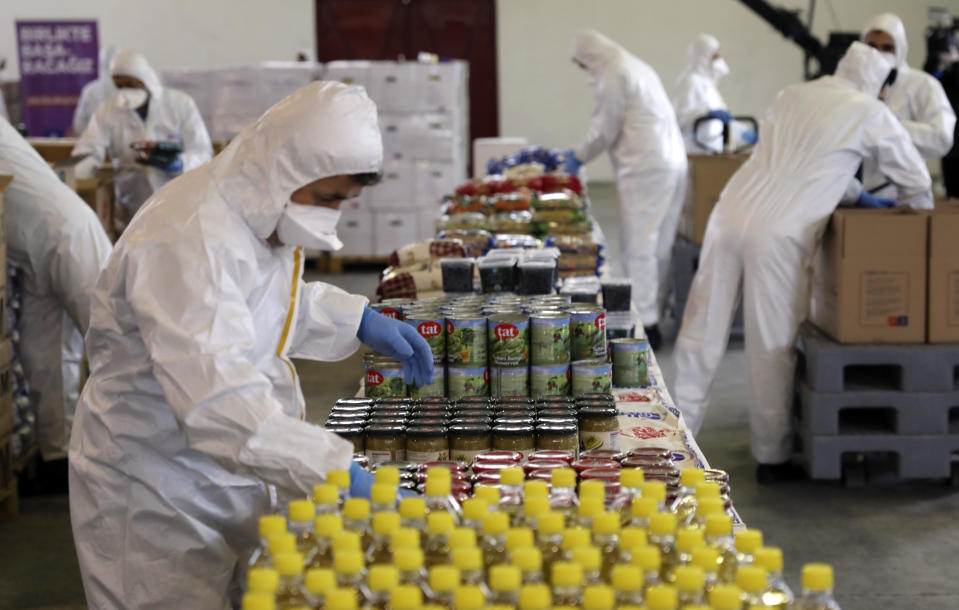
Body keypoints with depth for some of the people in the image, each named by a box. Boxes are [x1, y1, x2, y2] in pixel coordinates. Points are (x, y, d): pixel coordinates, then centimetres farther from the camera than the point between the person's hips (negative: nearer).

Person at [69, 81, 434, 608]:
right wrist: (334, 474, -45)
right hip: (156, 498, -9)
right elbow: (218, 402, -39)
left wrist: (358, 320, 6)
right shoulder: (190, 239, -29)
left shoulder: (264, 209, 1)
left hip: (232, 483, 9)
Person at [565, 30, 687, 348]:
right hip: (671, 163, 9)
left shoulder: (613, 75, -8)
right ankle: (653, 311, 18)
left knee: (639, 247, -6)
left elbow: (604, 129, -6)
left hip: (646, 168, -9)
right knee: (658, 245, 12)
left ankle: (645, 323, -7)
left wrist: (578, 157, 9)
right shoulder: (638, 68, 21)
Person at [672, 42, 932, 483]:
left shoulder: (791, 97, 19)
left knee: (702, 332, 10)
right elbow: (914, 180, 16)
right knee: (773, 348, 5)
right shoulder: (869, 114, 5)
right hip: (778, 235, -5)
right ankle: (772, 457, 16)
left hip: (730, 213, 5)